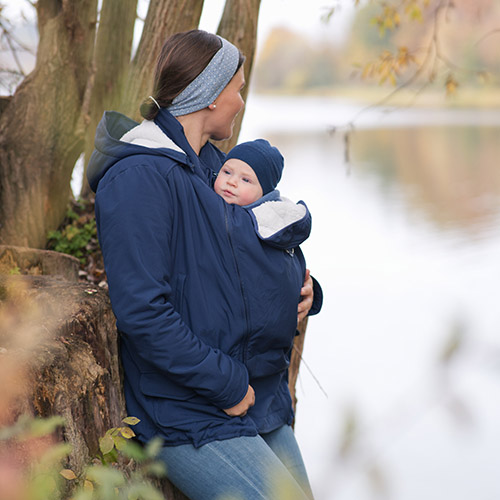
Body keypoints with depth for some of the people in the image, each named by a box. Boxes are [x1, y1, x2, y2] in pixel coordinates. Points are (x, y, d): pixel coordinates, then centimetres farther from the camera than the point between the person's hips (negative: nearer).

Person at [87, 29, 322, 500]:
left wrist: (300, 289, 6)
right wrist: (226, 384, -17)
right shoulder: (139, 177, -16)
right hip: (189, 417, -9)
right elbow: (141, 310, -22)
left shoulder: (212, 165, 13)